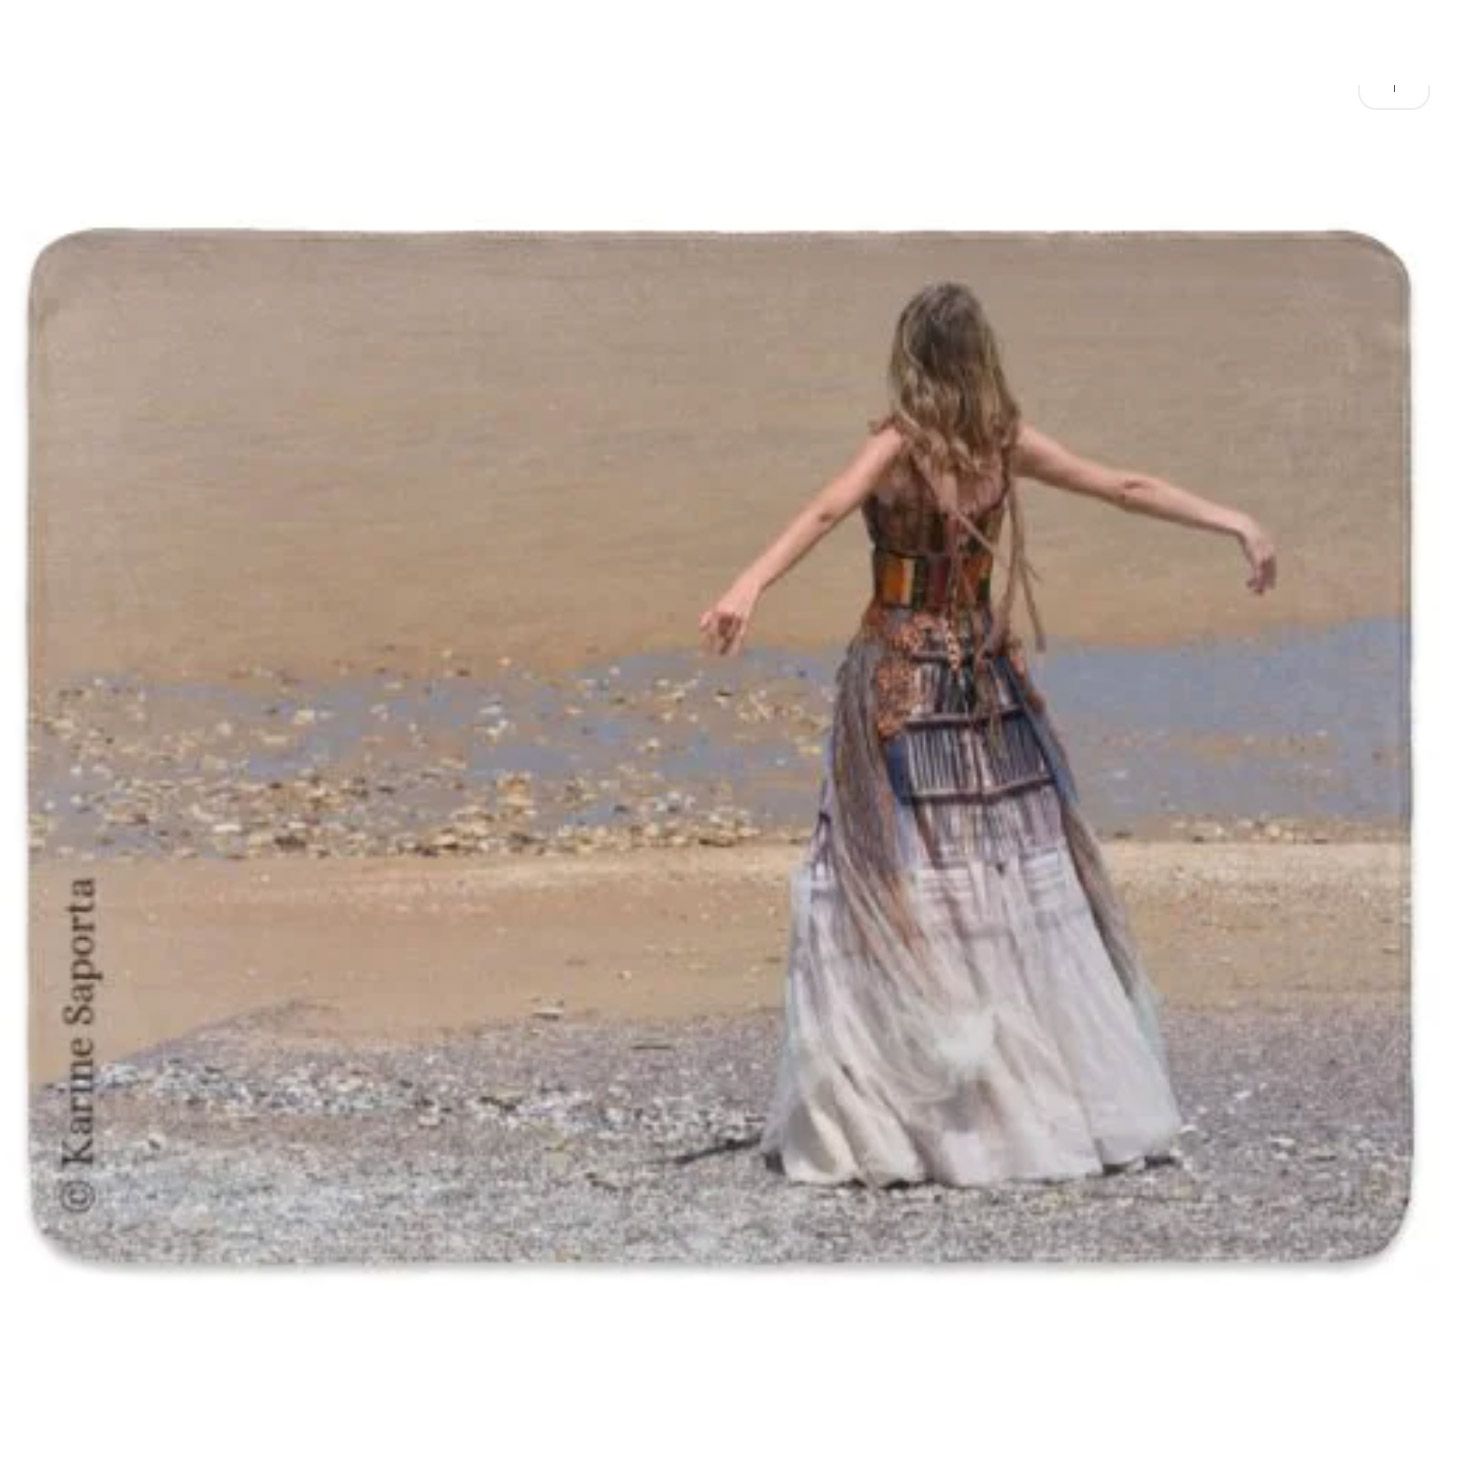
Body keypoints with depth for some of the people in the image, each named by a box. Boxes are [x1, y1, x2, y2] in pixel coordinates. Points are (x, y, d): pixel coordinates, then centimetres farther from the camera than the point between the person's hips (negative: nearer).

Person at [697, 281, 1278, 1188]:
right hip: (988, 678, 4)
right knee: (1026, 880, 11)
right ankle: (1072, 1101, 16)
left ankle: (883, 1120, -4)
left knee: (896, 891, -2)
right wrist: (1237, 524, 21)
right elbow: (1126, 489, 10)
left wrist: (751, 586, -41)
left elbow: (826, 512, -29)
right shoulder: (1008, 443, 0)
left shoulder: (901, 443, -11)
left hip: (898, 683, -4)